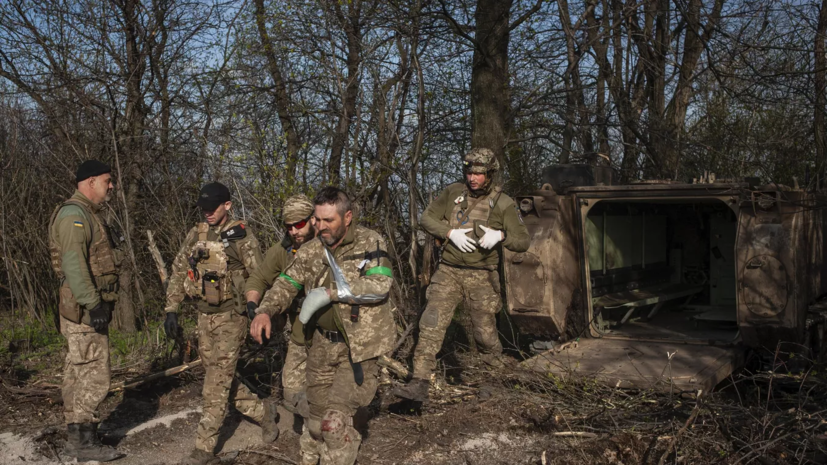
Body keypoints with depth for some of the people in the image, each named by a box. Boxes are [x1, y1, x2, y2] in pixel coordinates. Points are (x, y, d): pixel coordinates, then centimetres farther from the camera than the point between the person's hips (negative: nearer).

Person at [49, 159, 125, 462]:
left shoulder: (87, 215, 19)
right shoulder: (74, 214, -14)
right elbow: (73, 264, -23)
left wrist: (98, 303, 21)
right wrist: (93, 304, -26)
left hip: (88, 308, 11)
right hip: (84, 310, -11)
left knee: (77, 374, 14)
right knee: (96, 376, -8)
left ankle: (75, 438, 21)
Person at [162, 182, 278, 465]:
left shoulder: (241, 236, -9)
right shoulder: (196, 235, 6)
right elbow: (178, 272, 10)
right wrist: (171, 310, 3)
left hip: (231, 317, -6)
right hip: (204, 317, 6)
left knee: (217, 385, -4)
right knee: (221, 379, 13)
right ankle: (263, 412, 32)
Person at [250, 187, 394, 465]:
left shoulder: (370, 243, -9)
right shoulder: (310, 252, 5)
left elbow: (380, 285, -22)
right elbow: (285, 285, 3)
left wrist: (329, 292, -23)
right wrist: (264, 311, -18)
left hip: (359, 346, -5)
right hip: (322, 345, 5)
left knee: (336, 420, -11)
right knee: (318, 416, 15)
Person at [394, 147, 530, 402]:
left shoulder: (503, 204, -2)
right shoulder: (453, 192, 3)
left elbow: (523, 241, -1)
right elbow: (427, 218, 7)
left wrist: (500, 235, -23)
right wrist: (450, 233, -11)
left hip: (481, 276, -1)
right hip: (449, 272, 1)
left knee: (485, 332, 5)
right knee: (431, 324, -12)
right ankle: (419, 383, -11)